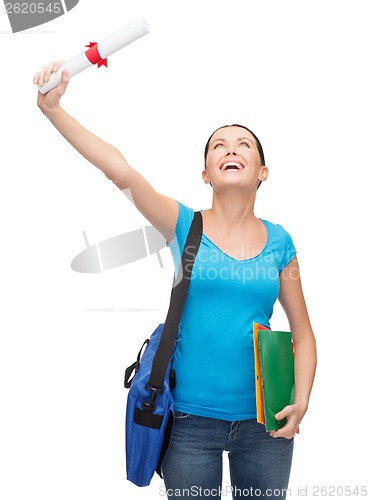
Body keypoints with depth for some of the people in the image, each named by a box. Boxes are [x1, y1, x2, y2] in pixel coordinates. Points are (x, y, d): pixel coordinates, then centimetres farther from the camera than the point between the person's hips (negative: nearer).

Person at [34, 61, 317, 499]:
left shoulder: (278, 242, 1)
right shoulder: (185, 226, -4)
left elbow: (302, 333, 7)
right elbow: (118, 169, -19)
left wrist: (301, 402, -6)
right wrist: (52, 109, -30)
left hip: (263, 422, 2)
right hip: (192, 421, -2)